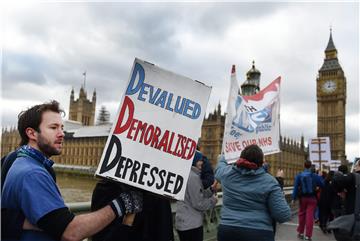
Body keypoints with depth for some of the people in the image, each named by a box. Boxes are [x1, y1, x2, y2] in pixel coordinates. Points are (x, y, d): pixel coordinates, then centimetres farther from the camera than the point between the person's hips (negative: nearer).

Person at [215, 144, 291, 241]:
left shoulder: (227, 173, -1)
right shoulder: (269, 181, -8)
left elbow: (219, 167, 24)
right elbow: (284, 215, -10)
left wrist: (222, 158, 45)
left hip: (227, 231, 2)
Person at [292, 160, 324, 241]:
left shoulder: (299, 175, -6)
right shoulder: (315, 176, -6)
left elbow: (296, 187, -9)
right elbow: (322, 185, 1)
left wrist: (294, 198, -6)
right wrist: (319, 177, 17)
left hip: (302, 198, 1)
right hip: (312, 198, -1)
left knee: (302, 214, 15)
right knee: (310, 216, -1)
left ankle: (300, 232, 26)